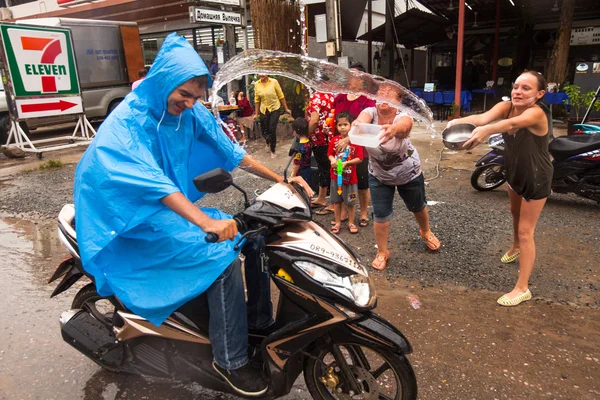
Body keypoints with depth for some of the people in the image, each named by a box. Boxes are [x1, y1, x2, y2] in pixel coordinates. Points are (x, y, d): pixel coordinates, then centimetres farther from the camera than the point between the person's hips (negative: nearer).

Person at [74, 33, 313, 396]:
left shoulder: (190, 112, -1)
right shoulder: (128, 120, -21)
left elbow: (228, 150, 2)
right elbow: (149, 181, -35)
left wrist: (279, 179, -5)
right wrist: (205, 222, -46)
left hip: (176, 203, 8)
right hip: (137, 214, -7)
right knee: (222, 256, -26)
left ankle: (259, 320, 13)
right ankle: (231, 360, -11)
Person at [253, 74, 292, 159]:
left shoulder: (274, 82, -11)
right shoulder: (256, 84, -3)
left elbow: (281, 96, -5)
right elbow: (257, 100, 4)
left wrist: (286, 109, 0)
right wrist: (256, 113, 5)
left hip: (275, 109, -3)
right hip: (263, 110, 3)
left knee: (272, 130, -7)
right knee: (264, 131, 8)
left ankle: (273, 150, 15)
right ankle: (268, 143, 45)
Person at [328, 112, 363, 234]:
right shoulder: (334, 140, -2)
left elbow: (359, 158, -12)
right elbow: (330, 154, 6)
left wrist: (346, 163, -22)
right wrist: (333, 160, -16)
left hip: (350, 177, -3)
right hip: (336, 175, 3)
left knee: (351, 202, 9)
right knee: (336, 200, 12)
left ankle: (351, 223, 26)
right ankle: (338, 223, 26)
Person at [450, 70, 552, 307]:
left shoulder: (537, 113, -32)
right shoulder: (506, 106, -16)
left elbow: (513, 123, -55)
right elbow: (483, 117, -35)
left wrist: (486, 131, -75)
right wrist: (458, 122, -56)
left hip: (536, 178, -7)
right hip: (515, 172, 7)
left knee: (526, 231, -4)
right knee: (515, 212, 30)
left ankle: (522, 288, 6)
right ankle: (515, 247, 59)